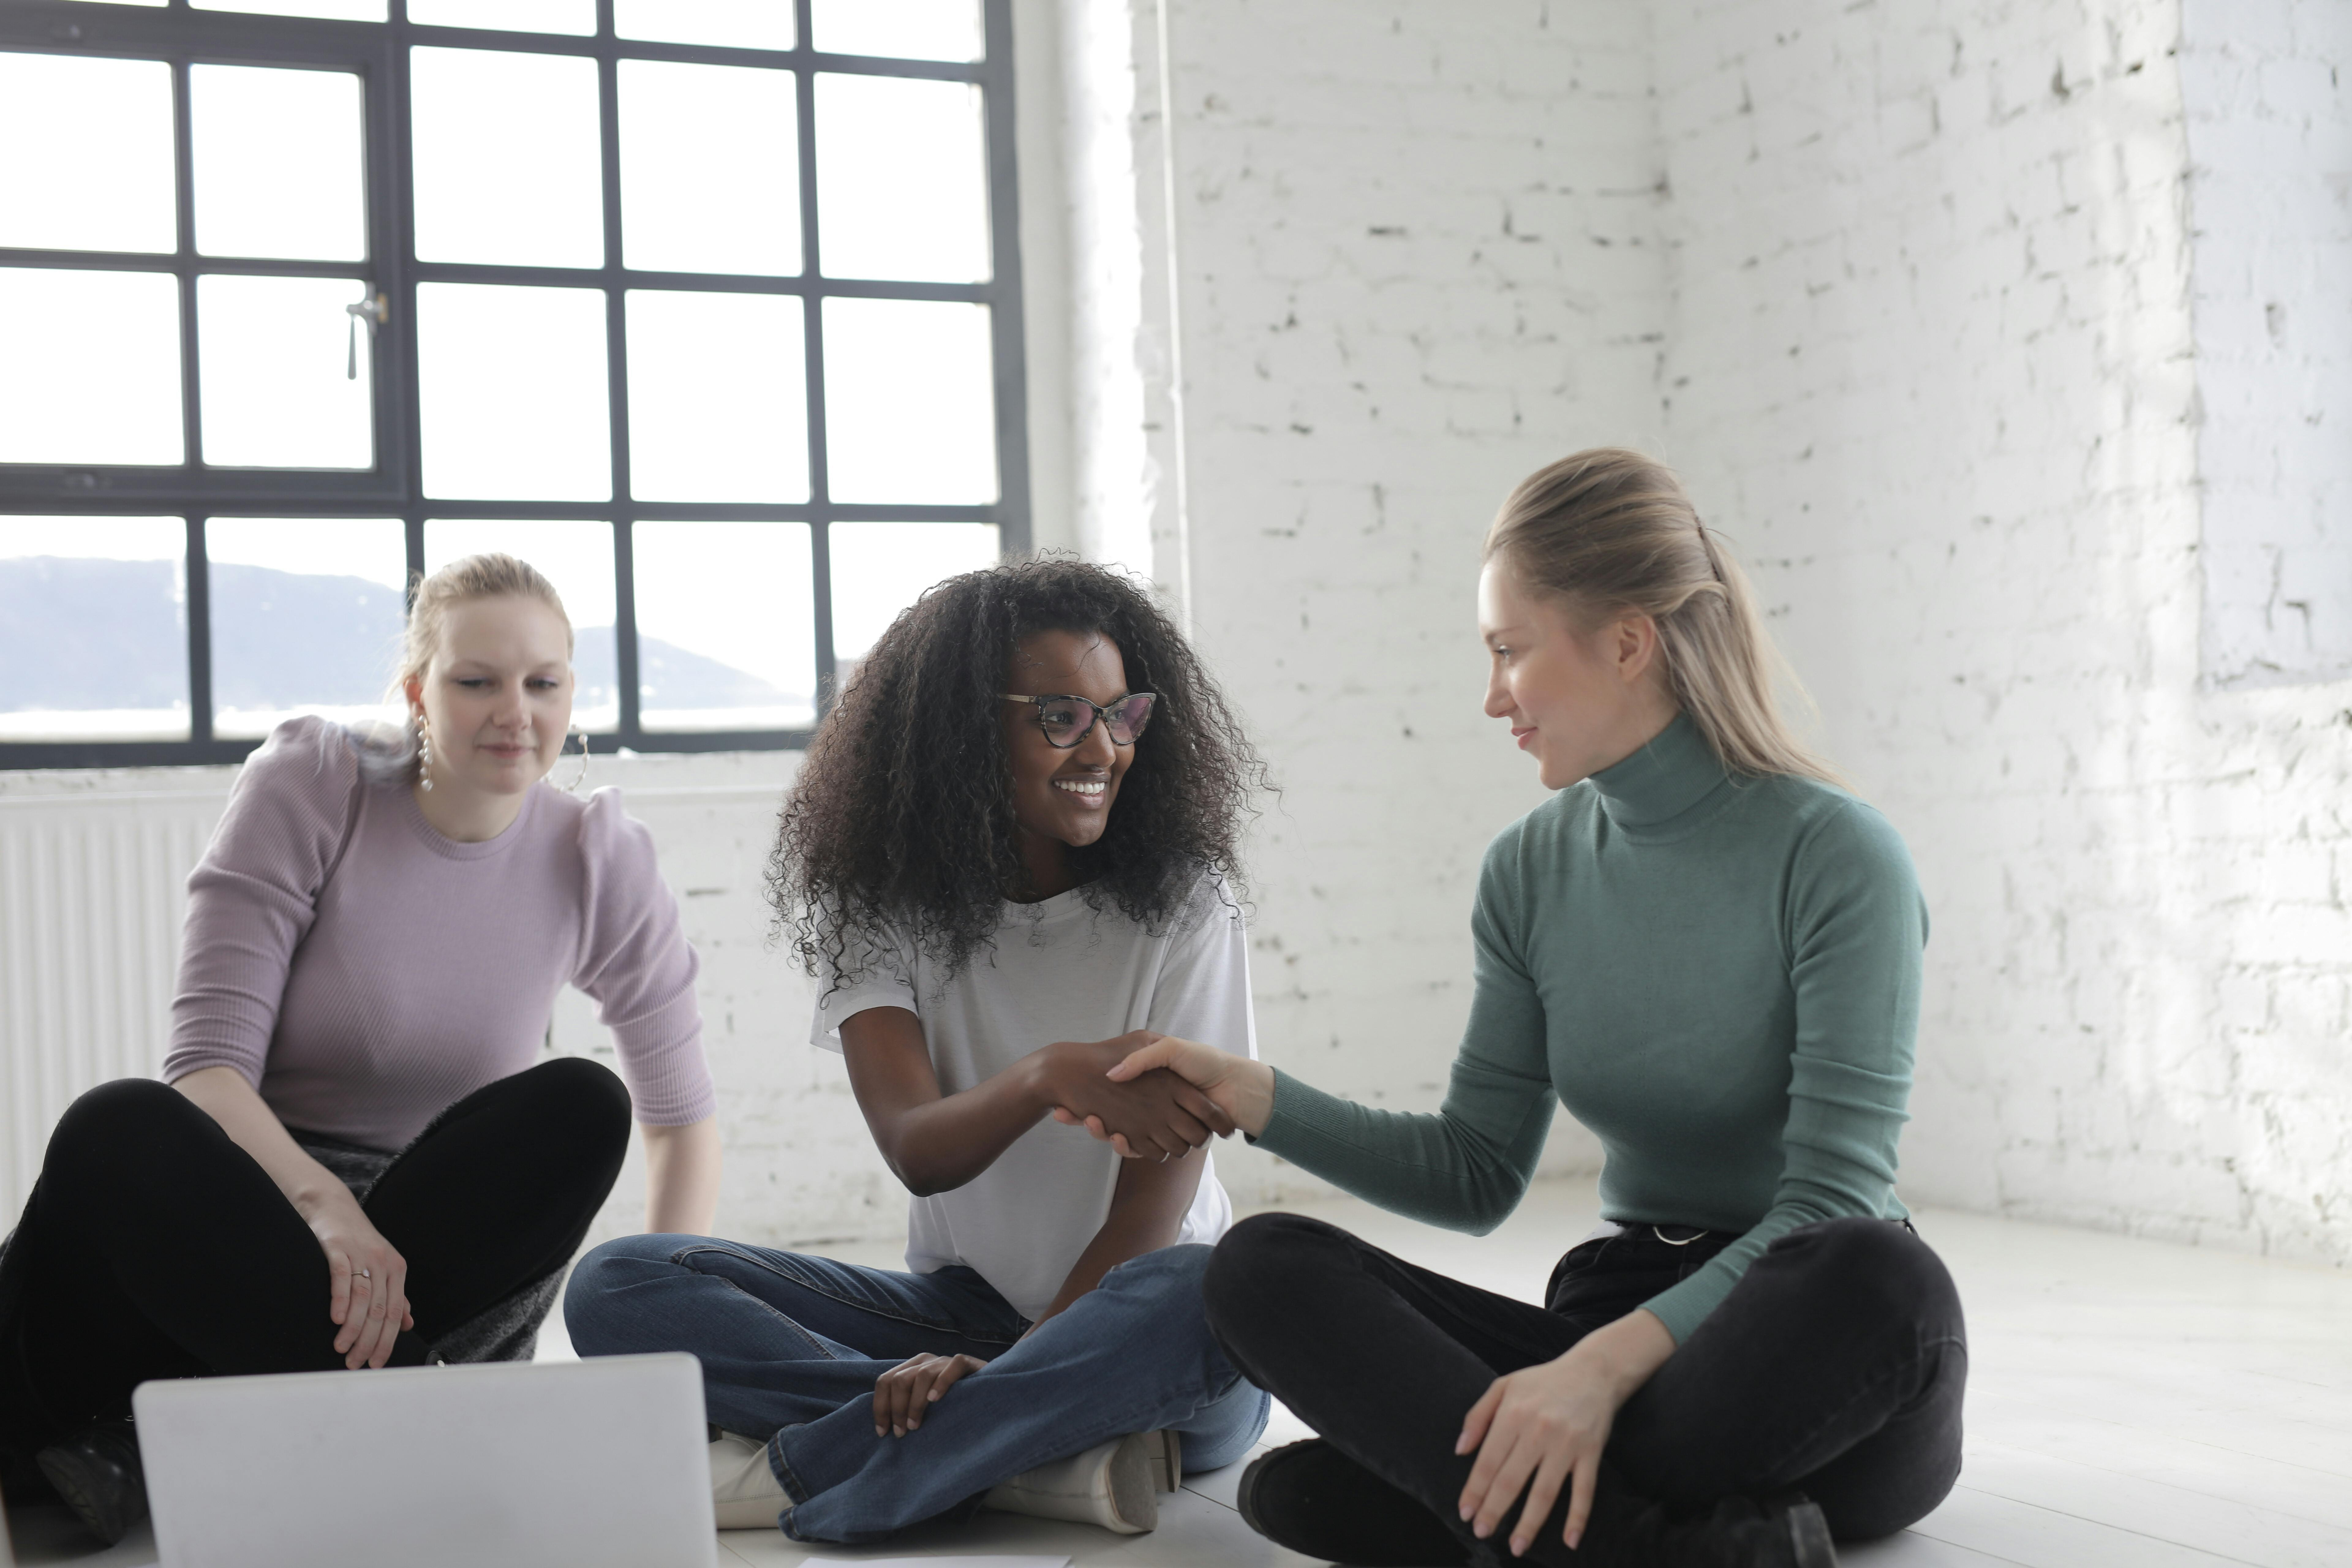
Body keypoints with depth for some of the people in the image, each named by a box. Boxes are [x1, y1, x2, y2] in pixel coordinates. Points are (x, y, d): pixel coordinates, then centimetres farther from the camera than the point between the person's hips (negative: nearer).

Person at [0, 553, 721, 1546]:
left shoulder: (600, 859, -1)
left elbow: (681, 1114, 5)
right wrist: (320, 1201, -33)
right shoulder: (308, 785, -7)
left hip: (433, 1255, 3)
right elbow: (208, 1060, -14)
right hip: (255, 1207, -3)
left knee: (580, 1108, -30)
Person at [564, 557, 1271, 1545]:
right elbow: (918, 1152, -16)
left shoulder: (1178, 897, -4)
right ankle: (1059, 1455, -27)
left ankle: (790, 1474, -27)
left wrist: (1016, 1362, -24)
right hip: (963, 1307, 3)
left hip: (1136, 1348, -2)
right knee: (618, 1285, -16)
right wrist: (1050, 1076, -38)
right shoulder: (887, 906, -1)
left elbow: (1167, 1167, -11)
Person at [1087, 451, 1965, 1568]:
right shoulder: (1531, 871, 5)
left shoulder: (1834, 856, -12)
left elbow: (1833, 1201, -18)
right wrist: (1251, 1098, -2)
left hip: (1808, 1373, -5)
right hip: (1618, 1329, 5)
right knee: (1263, 1265, -16)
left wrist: (1608, 1361, -31)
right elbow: (1479, 1172, 10)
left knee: (1876, 1277, -39)